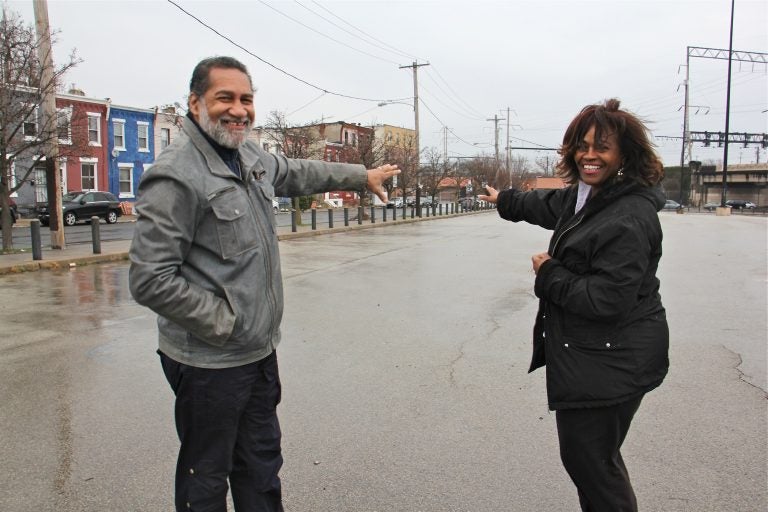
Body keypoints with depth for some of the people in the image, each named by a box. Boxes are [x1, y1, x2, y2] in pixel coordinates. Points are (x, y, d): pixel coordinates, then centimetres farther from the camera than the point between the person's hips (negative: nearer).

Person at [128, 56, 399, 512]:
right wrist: (226, 325, -18)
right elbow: (150, 281, -23)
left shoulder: (249, 155, 5)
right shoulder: (176, 175, -21)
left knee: (262, 465, 24)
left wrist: (363, 175, 30)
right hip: (210, 363, -8)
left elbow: (298, 173, 25)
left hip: (260, 352, 8)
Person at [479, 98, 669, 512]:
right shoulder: (587, 196, 10)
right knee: (584, 454, 21)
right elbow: (550, 205, 32)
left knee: (590, 461, 1)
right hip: (590, 354, 10)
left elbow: (606, 300, -28)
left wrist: (548, 273, -14)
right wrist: (505, 200, 48)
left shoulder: (628, 219, -22)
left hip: (610, 364, -10)